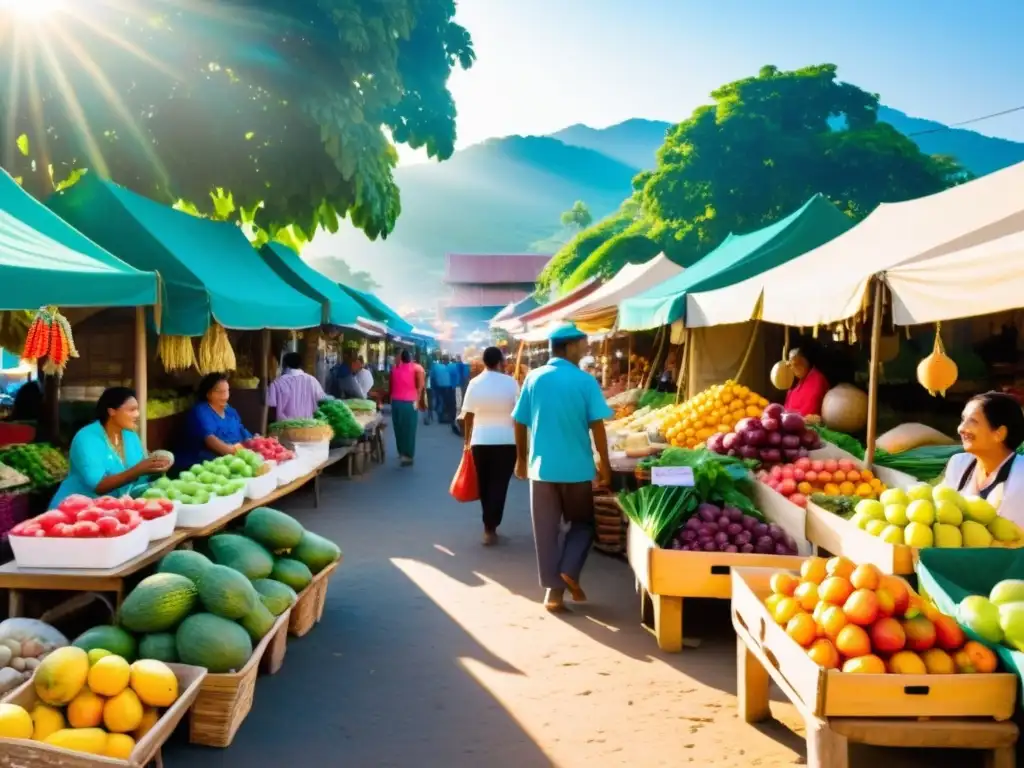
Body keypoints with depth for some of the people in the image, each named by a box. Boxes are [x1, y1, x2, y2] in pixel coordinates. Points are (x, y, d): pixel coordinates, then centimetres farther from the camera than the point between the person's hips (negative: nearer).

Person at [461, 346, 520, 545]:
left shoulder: (474, 383, 0)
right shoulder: (510, 382, -7)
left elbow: (467, 415, 3)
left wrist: (467, 440, 14)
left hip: (480, 441, 3)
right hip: (506, 441, -2)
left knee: (484, 484, 15)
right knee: (498, 485, 2)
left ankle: (489, 524, 28)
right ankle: (490, 528, -1)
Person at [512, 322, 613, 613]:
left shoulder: (534, 379, 2)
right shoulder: (585, 381, -7)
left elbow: (520, 423, 5)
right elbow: (597, 426, -10)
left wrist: (521, 459, 16)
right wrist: (605, 464, -1)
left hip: (541, 466, 2)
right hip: (577, 467, -2)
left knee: (546, 529, 9)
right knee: (583, 521, 18)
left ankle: (553, 589, 10)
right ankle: (570, 570, 0)